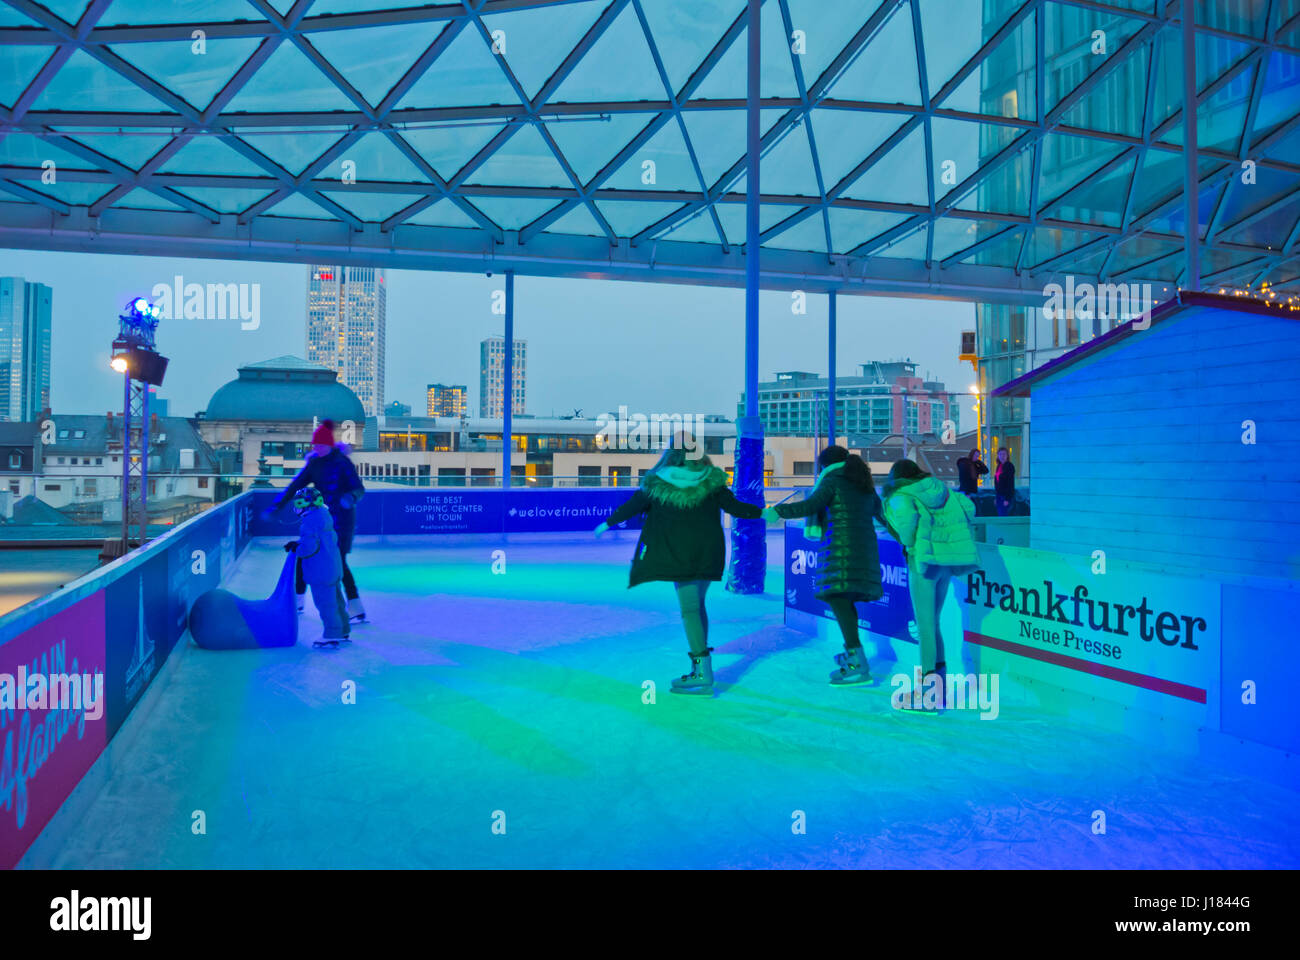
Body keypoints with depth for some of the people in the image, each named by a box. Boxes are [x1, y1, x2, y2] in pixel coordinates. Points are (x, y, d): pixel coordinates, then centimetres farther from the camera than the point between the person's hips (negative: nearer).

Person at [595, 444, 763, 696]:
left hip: (680, 554, -4)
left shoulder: (658, 483, -4)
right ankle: (701, 667, 20)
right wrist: (763, 512, 8)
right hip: (708, 552, 4)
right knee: (698, 606, 16)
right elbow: (733, 506, -2)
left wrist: (607, 522, 17)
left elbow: (634, 505, 4)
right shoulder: (711, 481, 0)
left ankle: (704, 675, -10)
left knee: (689, 609, -4)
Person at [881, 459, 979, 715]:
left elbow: (906, 515, -22)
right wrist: (950, 536, 15)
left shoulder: (899, 497, 1)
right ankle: (940, 677, 21)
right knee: (932, 621, 18)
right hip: (949, 561, 6)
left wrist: (908, 542, -6)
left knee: (925, 625, -5)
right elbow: (969, 507, 6)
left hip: (925, 560, -6)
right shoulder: (941, 489, 18)